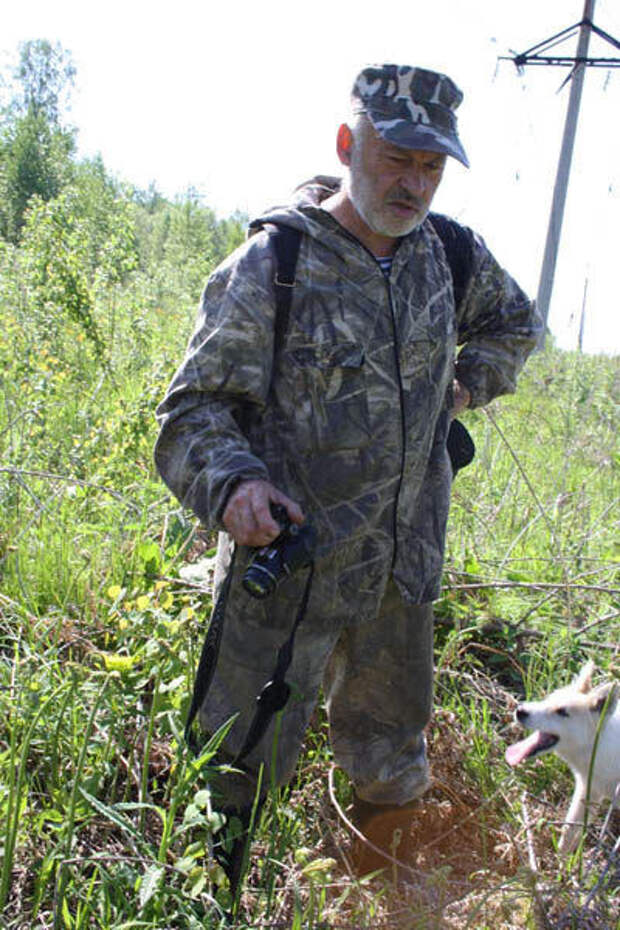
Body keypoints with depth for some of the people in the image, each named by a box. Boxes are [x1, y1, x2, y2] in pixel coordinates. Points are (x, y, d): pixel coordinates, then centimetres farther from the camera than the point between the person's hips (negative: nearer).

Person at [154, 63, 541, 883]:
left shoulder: (449, 253, 2)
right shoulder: (272, 263, -13)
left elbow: (514, 322, 25)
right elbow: (195, 409, -14)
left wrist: (463, 385, 10)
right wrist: (232, 482, -32)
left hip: (404, 572, 5)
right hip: (287, 565, -5)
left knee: (391, 772, 23)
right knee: (244, 777, 8)